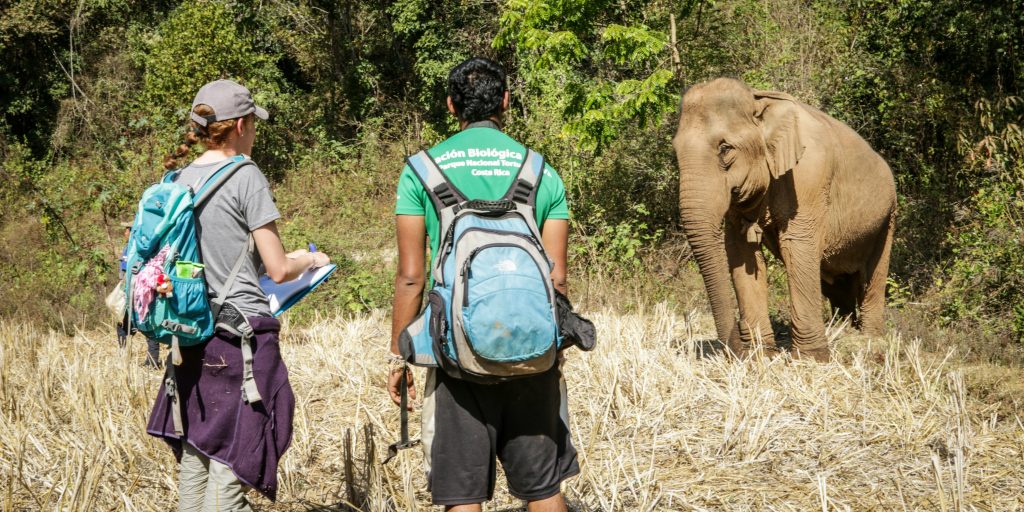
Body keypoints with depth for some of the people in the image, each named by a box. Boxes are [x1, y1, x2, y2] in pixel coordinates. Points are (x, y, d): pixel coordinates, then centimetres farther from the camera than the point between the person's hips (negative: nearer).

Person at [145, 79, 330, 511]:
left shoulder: (178, 180, 8)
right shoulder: (245, 177, -9)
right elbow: (279, 270, -9)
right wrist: (310, 260, 13)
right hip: (242, 331, -6)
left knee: (194, 458, 11)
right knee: (230, 467, -4)